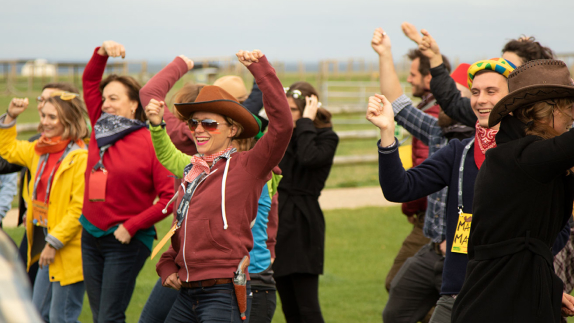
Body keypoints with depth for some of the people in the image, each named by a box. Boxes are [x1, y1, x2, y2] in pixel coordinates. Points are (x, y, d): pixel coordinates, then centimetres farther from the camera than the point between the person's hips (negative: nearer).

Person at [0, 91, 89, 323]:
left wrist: (54, 242, -19)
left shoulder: (82, 158, -19)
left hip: (69, 250, -9)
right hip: (47, 244, 9)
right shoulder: (39, 151, 8)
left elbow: (80, 209, -21)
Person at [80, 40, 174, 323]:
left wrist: (131, 225, -15)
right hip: (91, 236, 6)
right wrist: (102, 52, -2)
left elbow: (170, 196, -16)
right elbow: (89, 81, 14)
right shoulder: (101, 128, 5)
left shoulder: (150, 143, -12)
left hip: (126, 241, -6)